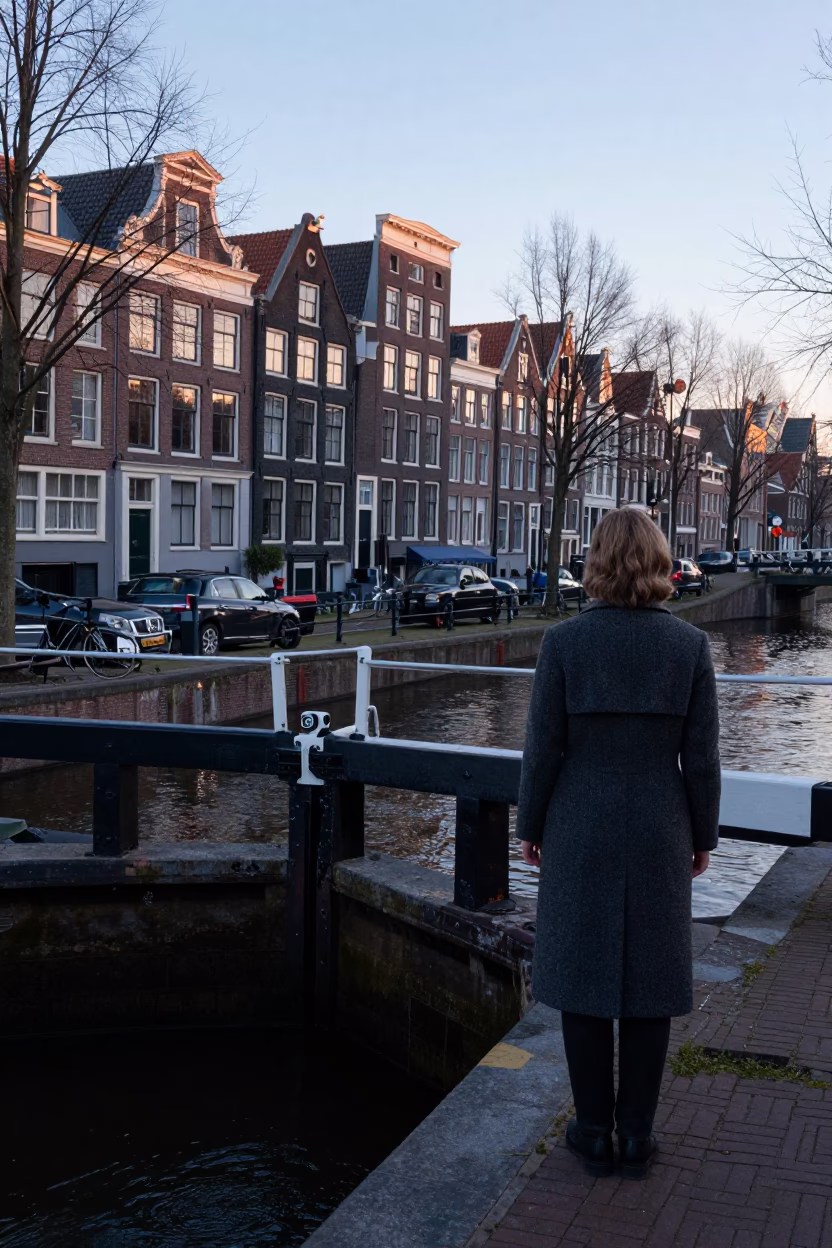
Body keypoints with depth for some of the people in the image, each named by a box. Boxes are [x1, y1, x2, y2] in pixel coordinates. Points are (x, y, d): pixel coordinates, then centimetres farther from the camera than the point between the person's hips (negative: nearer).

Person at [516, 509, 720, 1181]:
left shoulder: (564, 641, -10)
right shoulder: (689, 645, -6)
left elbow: (543, 748, -7)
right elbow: (701, 756, -3)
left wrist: (531, 826, 6)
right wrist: (703, 835, 9)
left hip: (579, 832, -1)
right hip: (659, 835, 1)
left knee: (583, 977, 10)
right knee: (650, 980, 11)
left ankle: (594, 1130, 20)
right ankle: (637, 1133, 21)